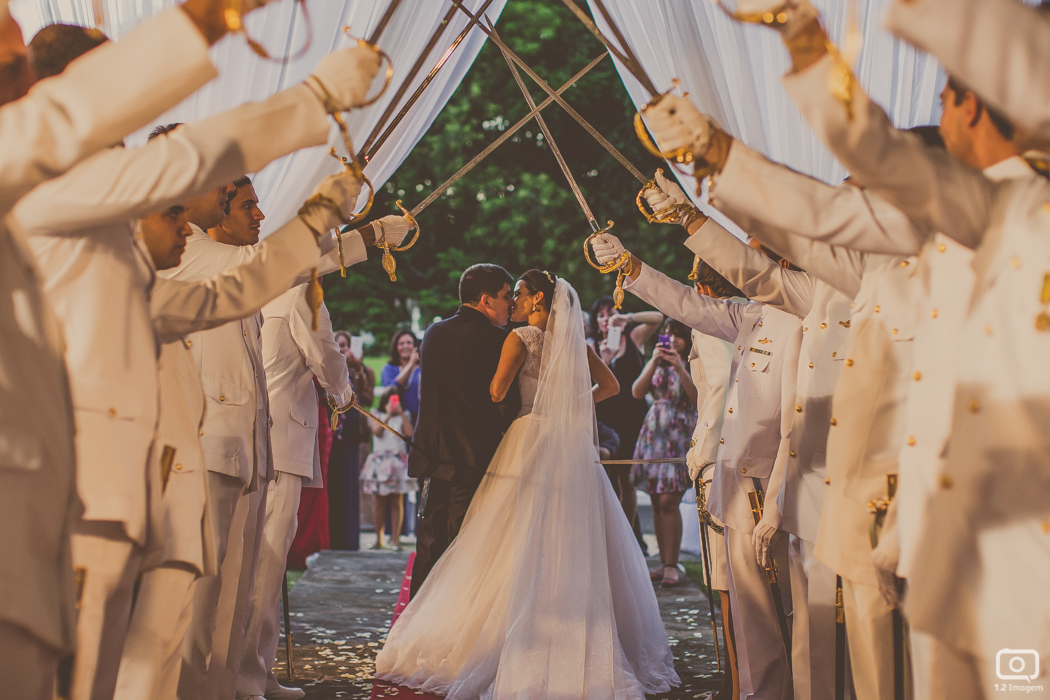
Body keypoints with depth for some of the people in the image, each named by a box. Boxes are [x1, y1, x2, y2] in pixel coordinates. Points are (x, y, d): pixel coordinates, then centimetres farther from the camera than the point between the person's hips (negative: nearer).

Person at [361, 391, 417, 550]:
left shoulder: (403, 417, 12)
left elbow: (409, 432, -5)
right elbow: (377, 431, -8)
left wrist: (402, 414, -7)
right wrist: (388, 416, -13)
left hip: (398, 462, 0)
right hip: (380, 462, 0)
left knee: (397, 502, -2)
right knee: (379, 502, 0)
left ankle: (395, 538, 1)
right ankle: (378, 538, 7)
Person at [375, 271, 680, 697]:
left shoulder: (521, 338, -6)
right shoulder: (574, 341, 10)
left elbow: (496, 392, -11)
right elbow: (610, 385, 17)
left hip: (530, 442, -5)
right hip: (572, 447, 6)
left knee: (522, 551, -2)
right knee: (575, 551, 8)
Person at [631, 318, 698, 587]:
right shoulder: (655, 363, 14)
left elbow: (699, 398, -14)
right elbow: (637, 392, 0)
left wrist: (679, 367, -22)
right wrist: (654, 363, -11)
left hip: (680, 436, -5)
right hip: (654, 433, 5)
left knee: (668, 501, -13)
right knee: (657, 502, 3)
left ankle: (672, 566, -10)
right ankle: (664, 563, 8)